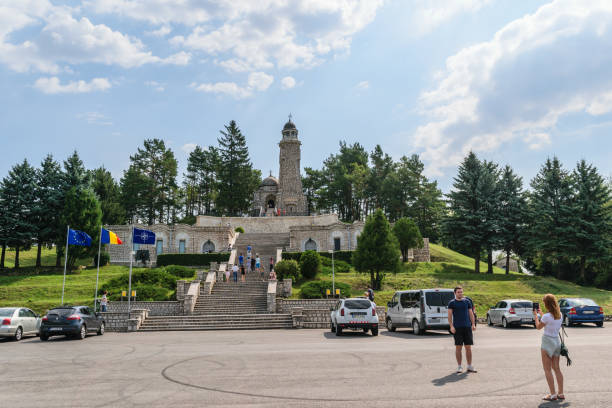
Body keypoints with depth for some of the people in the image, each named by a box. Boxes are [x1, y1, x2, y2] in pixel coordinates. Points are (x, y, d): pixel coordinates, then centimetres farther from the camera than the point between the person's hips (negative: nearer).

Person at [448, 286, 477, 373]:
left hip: (467, 327, 3)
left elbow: (471, 313, 12)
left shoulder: (467, 301, 11)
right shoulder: (452, 303, 3)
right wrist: (451, 326, -13)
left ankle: (469, 366, 13)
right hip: (457, 328, -2)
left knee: (468, 347, 4)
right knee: (458, 347, 0)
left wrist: (473, 324, 0)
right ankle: (459, 367, 9)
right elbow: (450, 315, -2)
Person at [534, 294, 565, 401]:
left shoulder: (547, 316, -20)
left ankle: (553, 394, 1)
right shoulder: (560, 315, 2)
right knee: (556, 368, 15)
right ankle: (561, 393, 18)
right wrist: (541, 314, 24)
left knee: (547, 369, 2)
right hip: (557, 341, 7)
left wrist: (535, 315, 9)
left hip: (548, 342, -7)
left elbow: (538, 327, -3)